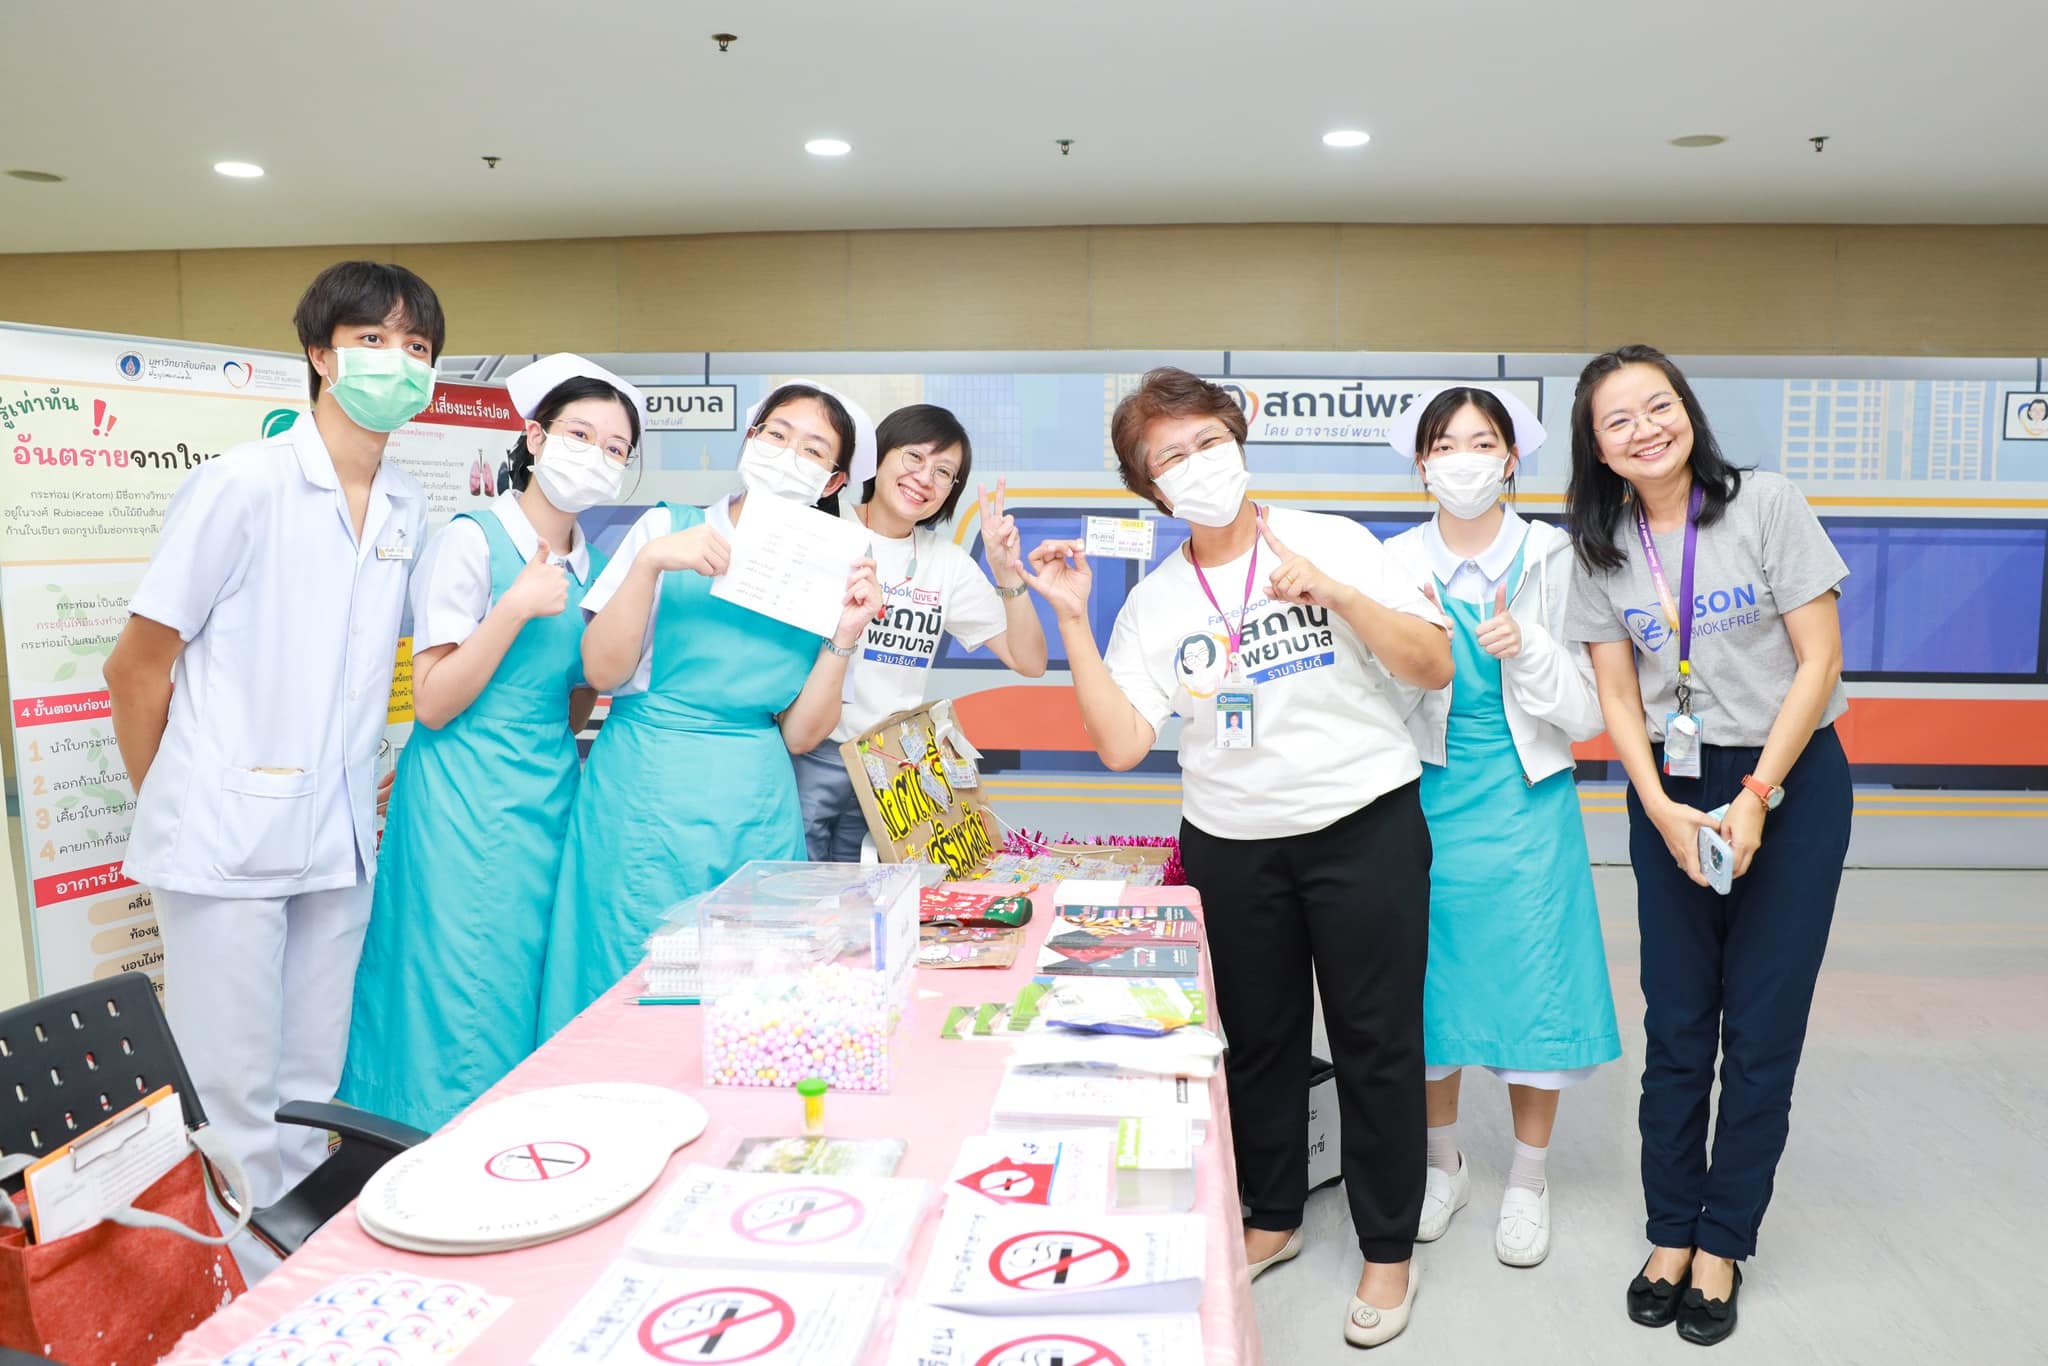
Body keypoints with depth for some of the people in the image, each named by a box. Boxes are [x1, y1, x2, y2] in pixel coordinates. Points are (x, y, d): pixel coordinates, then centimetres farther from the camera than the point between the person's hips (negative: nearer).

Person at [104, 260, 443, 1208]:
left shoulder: (410, 508, 7)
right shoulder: (242, 485, -10)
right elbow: (137, 668, -6)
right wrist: (168, 810, 3)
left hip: (339, 843, 6)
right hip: (228, 838, -5)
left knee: (311, 1095, 16)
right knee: (231, 1096, 4)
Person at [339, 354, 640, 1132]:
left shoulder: (593, 565, 12)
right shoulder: (471, 542, -9)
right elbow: (433, 704, -13)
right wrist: (517, 607, -20)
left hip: (550, 800, 7)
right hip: (468, 803, -7)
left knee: (533, 1004, 10)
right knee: (463, 1010, -2)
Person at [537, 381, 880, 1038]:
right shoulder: (668, 529, 2)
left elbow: (799, 734, 4)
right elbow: (601, 671, -7)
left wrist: (845, 634, -8)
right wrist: (649, 561, -17)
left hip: (756, 809, 3)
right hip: (648, 795, -2)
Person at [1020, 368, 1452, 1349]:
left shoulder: (1332, 541, -4)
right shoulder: (1154, 600, 1)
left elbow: (1434, 666, -8)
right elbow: (1119, 744, -7)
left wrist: (1334, 592, -21)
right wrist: (1072, 620, -12)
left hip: (1365, 826, -2)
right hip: (1231, 845, 3)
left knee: (1376, 1041, 6)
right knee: (1257, 1036, 15)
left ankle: (1388, 1246, 25)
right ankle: (1272, 1215, 37)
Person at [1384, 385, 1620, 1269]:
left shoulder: (1554, 561, -4)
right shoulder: (1395, 566, -1)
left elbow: (1586, 713, -4)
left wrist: (1526, 649, -20)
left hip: (1526, 803, -1)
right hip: (1428, 801, 1)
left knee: (1533, 984, 4)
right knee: (1430, 981, 10)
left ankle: (1529, 1179, 27)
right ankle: (1444, 1163, 32)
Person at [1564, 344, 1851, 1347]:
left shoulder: (1766, 505, -8)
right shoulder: (1604, 546, 1)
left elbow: (1819, 660, -9)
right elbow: (1618, 697, 3)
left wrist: (1756, 799, -14)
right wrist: (1663, 810, -10)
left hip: (1790, 781, -2)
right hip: (1670, 792, 2)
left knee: (1762, 1027, 2)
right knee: (1676, 1023, 6)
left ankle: (1724, 1243, 17)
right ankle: (1670, 1232, 20)